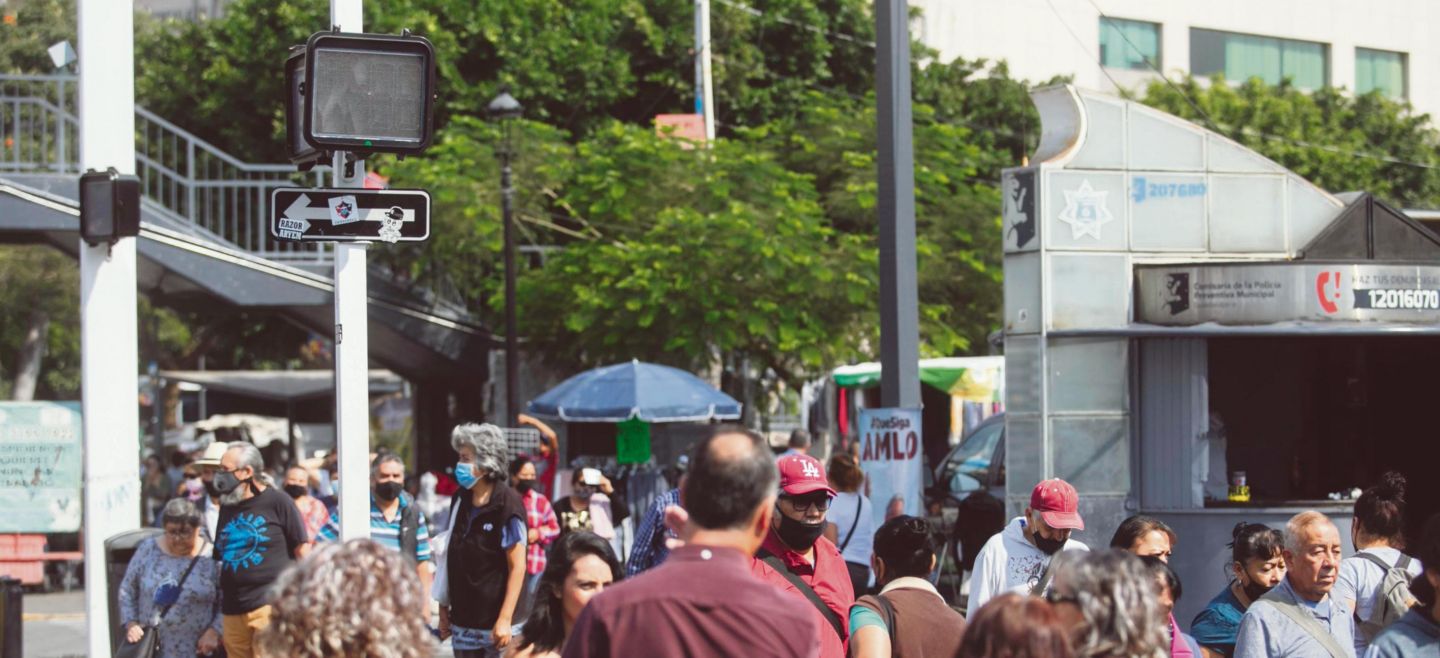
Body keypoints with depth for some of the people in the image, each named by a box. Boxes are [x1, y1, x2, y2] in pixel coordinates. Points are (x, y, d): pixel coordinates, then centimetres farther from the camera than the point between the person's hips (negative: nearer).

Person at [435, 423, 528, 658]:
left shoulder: (507, 504, -11)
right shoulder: (462, 500, 9)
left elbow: (517, 566, -13)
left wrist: (505, 619, -17)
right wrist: (444, 607, 13)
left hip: (494, 623, -6)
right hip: (463, 619, 6)